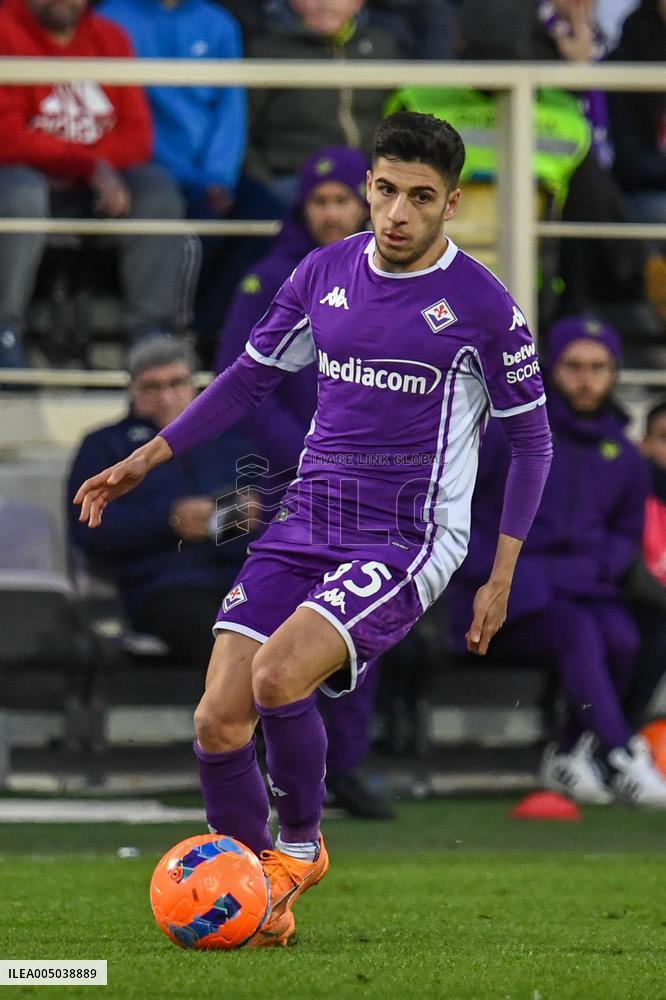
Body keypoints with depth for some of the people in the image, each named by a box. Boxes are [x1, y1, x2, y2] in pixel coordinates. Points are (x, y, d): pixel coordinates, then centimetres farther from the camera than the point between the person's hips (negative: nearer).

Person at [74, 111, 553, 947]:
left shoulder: (482, 306, -7)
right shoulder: (326, 272, 6)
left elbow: (530, 439, 2)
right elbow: (252, 374, 19)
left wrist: (501, 578, -1)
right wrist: (148, 458, 14)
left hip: (408, 541, -5)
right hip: (306, 525, 5)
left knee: (279, 673, -28)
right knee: (219, 721, -8)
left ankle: (301, 846, -1)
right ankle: (260, 903, 12)